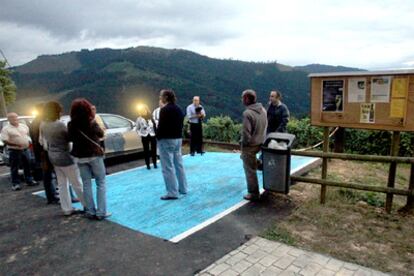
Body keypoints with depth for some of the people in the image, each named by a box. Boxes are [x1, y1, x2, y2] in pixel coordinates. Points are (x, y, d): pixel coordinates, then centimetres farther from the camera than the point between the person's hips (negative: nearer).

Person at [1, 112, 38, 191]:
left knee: (27, 166, 12)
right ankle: (15, 184, 8)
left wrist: (29, 141, 5)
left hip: (26, 149, 5)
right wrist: (16, 144, -23)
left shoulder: (24, 126, 9)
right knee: (14, 168, 1)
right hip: (14, 151, -5)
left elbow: (28, 134, 22)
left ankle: (29, 180, 23)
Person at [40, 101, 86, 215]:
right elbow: (70, 138, -11)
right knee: (77, 183, 4)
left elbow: (41, 141, 11)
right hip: (64, 156, -8)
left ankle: (67, 209, 20)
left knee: (62, 184, 14)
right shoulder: (60, 125, -22)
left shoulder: (43, 125, 2)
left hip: (52, 156, 8)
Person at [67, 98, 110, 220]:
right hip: (95, 155, -3)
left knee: (86, 185, 11)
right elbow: (101, 134, 3)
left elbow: (70, 139, 6)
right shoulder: (92, 123, -13)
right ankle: (101, 212, 4)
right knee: (101, 183, 6)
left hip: (80, 157, 3)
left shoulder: (71, 125, -5)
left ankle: (90, 211, 16)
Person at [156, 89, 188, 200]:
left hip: (166, 140, -9)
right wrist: (178, 135, 17)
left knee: (168, 167, -4)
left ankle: (172, 193, -1)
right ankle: (183, 188, 23)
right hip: (178, 139, 9)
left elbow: (161, 126, -19)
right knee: (179, 164, 15)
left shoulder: (165, 109, -15)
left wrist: (158, 137, -6)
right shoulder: (178, 109, 12)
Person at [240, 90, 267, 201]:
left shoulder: (247, 113, -23)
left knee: (250, 170, 6)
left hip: (250, 145, -8)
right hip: (260, 142, 8)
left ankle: (254, 193, 15)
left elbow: (246, 133, -23)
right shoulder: (262, 109, 2)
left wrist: (244, 143, -7)